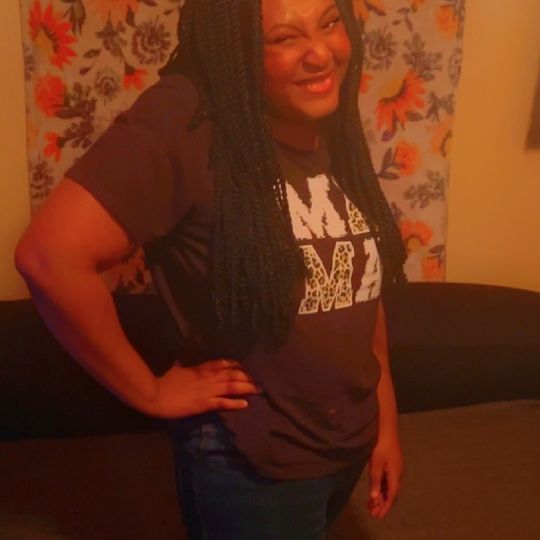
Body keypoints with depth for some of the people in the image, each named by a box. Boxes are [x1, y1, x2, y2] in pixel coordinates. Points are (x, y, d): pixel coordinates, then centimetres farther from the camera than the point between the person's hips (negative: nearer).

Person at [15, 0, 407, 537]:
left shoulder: (336, 134, -2)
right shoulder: (183, 119, -24)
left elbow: (363, 289, 6)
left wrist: (386, 421, 8)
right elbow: (50, 256, -32)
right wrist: (150, 392, -22)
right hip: (252, 463, -7)